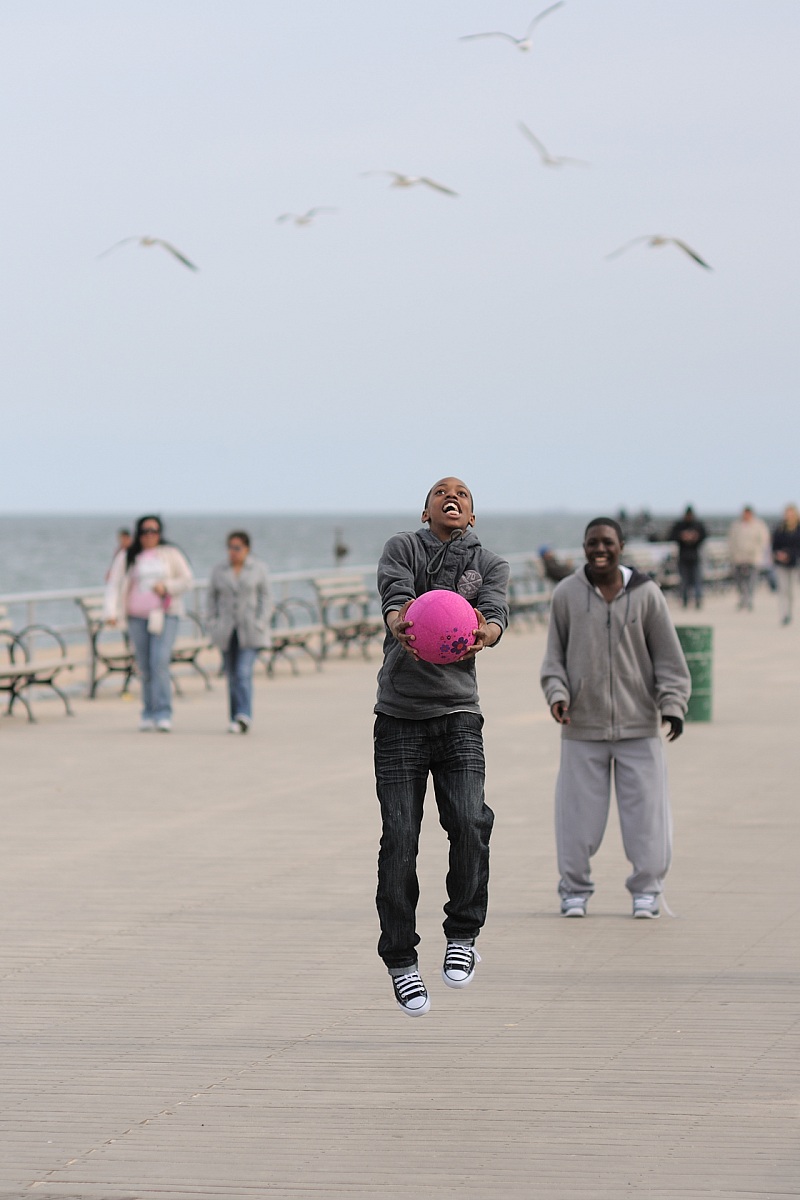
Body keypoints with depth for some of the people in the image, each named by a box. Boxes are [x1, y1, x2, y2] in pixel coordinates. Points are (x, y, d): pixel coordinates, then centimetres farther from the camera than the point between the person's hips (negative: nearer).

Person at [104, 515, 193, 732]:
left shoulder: (171, 554, 7)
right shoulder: (127, 557, 6)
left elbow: (187, 580, 10)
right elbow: (114, 584, 0)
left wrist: (166, 586, -9)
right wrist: (111, 611, -14)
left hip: (164, 615, -2)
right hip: (137, 616, 2)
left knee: (160, 661, -16)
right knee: (144, 666, 4)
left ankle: (163, 714, -17)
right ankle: (148, 713, 16)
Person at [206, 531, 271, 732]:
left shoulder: (258, 569, 0)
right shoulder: (219, 570, 6)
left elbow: (264, 597, 0)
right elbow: (212, 598, 9)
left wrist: (260, 624, -10)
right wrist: (212, 624, -1)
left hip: (250, 632, -3)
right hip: (227, 632, 3)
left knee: (244, 673, -16)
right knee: (233, 676, 5)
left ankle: (244, 717, -25)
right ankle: (235, 721, 10)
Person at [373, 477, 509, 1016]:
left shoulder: (490, 564, 12)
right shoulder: (402, 548, 9)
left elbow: (497, 610, -9)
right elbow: (395, 593, -13)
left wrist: (484, 632, -35)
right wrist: (402, 624, -38)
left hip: (458, 714, 1)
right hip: (399, 716, -1)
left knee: (469, 824, -17)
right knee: (400, 837, -5)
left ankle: (463, 933, 3)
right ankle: (401, 959, 8)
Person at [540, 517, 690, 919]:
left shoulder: (645, 594, 1)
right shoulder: (567, 595, 2)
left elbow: (667, 655, 4)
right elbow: (554, 656, 9)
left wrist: (672, 704, -5)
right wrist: (557, 693, -7)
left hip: (638, 725, 0)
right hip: (583, 726, 0)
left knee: (645, 810, 0)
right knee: (579, 811, 2)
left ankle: (646, 889, 13)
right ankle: (575, 889, 15)